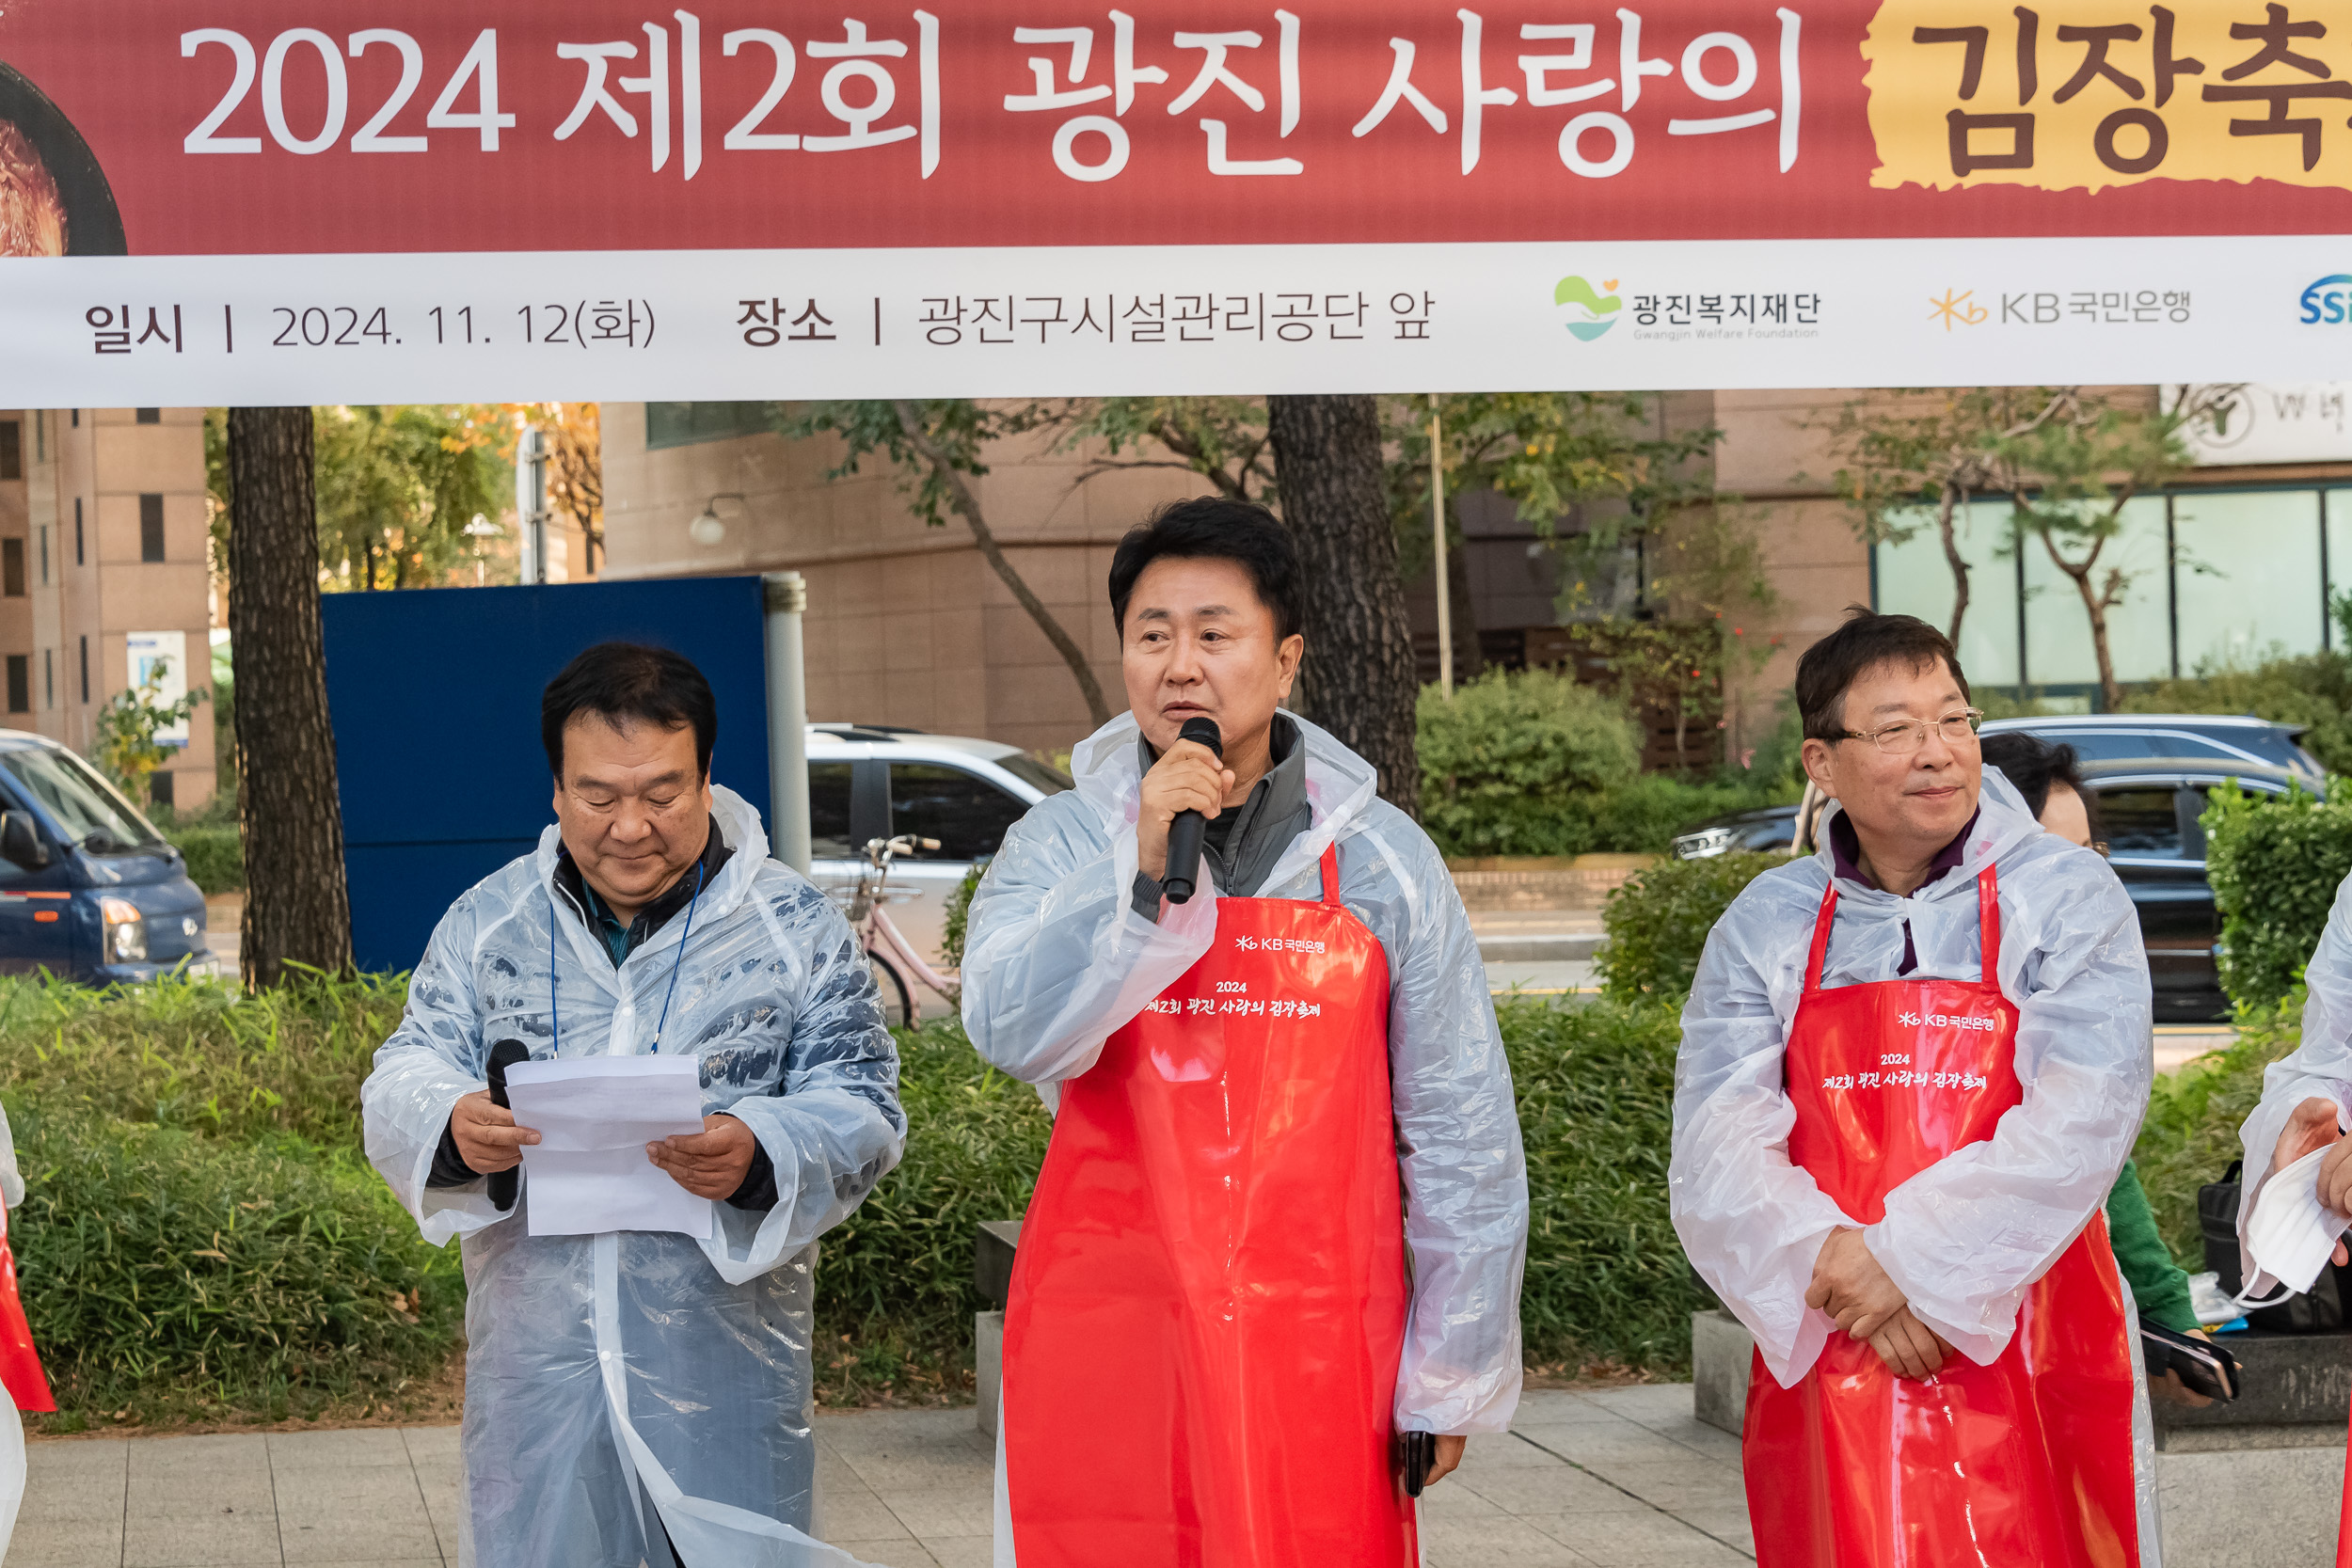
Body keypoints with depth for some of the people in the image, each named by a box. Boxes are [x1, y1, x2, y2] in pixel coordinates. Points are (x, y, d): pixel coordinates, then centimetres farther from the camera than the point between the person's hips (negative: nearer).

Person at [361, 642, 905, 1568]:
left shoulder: (796, 930, 2)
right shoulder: (487, 922, 8)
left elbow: (861, 1110, -1)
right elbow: (401, 1084, 6)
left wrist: (761, 1155, -23)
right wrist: (453, 1128, -19)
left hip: (724, 1367, -1)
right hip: (535, 1364, 2)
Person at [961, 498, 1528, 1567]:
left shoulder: (1381, 858, 3)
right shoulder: (1061, 843, 4)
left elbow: (1462, 1136, 5)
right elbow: (1013, 1034, -13)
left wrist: (1449, 1381, 4)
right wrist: (1143, 872, -22)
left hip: (1316, 1357, 0)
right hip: (1108, 1348, 0)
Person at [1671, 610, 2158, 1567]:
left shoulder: (2067, 899, 2)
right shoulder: (1763, 929, 8)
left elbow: (2081, 1121, -12)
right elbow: (1715, 1159, -1)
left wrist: (1908, 1255, -17)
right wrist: (1836, 1272, -18)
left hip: (2026, 1375, -2)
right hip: (1826, 1371, 2)